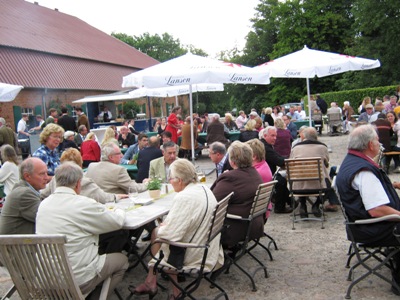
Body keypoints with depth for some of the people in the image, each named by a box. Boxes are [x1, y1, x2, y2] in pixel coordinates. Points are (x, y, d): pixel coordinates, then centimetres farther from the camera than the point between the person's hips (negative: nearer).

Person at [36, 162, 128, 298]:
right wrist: (119, 211, 15)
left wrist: (105, 210, 15)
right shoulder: (83, 204, -19)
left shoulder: (44, 204, 1)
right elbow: (117, 222, -7)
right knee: (122, 260, 16)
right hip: (78, 279, -7)